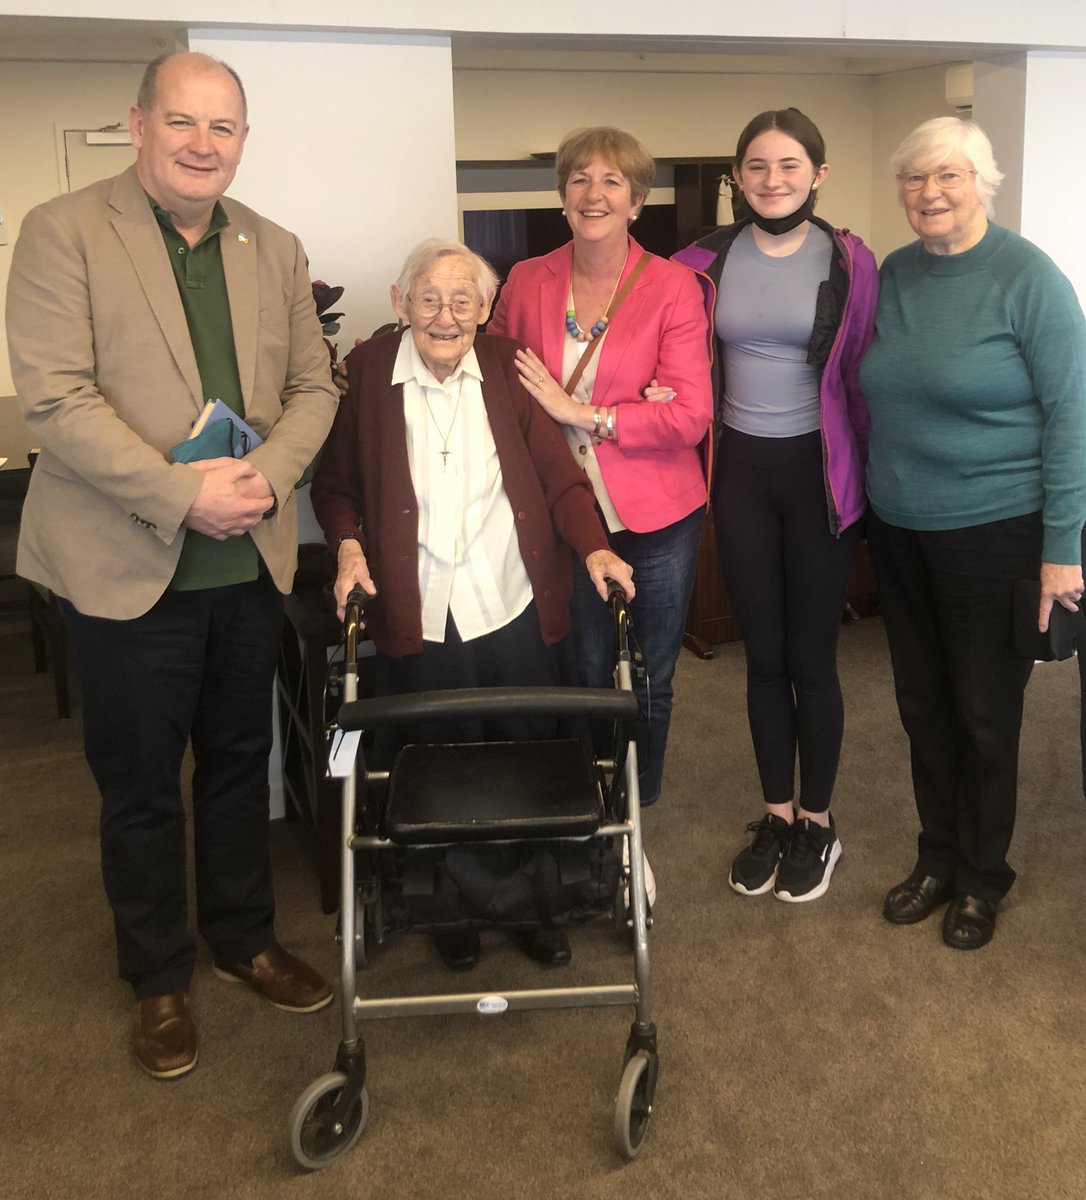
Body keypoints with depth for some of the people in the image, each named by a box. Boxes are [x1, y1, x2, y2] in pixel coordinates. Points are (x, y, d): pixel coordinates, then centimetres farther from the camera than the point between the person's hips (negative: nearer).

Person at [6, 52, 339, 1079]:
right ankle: (158, 980, 29)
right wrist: (181, 494, -22)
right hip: (126, 565, -4)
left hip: (248, 561, 5)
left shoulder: (274, 249, 9)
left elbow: (312, 384, 9)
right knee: (140, 784, 9)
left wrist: (268, 477, -10)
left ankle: (244, 939, 38)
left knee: (239, 761, 18)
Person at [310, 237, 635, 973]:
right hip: (417, 619, -1)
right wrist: (349, 545, -14)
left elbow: (556, 470, -1)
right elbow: (336, 483, 4)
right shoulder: (367, 370, -1)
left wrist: (593, 547, -15)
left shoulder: (508, 367, 1)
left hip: (516, 610, 1)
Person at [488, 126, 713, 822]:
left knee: (649, 682, 11)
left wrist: (582, 413, -18)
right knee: (586, 678, 11)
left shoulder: (673, 287, -7)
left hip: (656, 517, -2)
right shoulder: (527, 283, 2)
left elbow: (691, 417, -13)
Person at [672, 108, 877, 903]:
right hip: (742, 472, 2)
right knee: (763, 655, 11)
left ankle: (818, 823, 24)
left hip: (817, 471, -2)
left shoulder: (849, 263, -4)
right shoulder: (706, 262, 2)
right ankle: (776, 814, 28)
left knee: (811, 656, 6)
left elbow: (865, 378, -2)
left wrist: (865, 477, -2)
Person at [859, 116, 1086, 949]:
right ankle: (938, 857, 33)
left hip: (994, 533, -5)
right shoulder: (892, 274, 5)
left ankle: (982, 877, 27)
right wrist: (876, 493, 8)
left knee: (984, 713, 7)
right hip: (900, 529, 5)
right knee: (922, 702, 15)